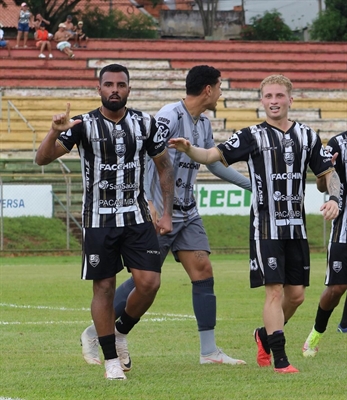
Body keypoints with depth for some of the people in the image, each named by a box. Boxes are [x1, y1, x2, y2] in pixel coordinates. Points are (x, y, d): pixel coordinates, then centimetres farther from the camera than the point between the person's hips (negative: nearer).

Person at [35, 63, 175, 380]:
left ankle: (121, 332, 19)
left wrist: (167, 213, 5)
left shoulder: (145, 124, 2)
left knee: (149, 283, -9)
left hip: (137, 217, 2)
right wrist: (55, 132, -35)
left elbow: (165, 167, 12)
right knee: (104, 288, 0)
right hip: (98, 220, -2)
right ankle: (111, 360, 9)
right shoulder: (83, 125, -6)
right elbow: (42, 158, -14)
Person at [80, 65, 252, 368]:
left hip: (188, 215, 8)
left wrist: (252, 184, 25)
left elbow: (215, 164, 24)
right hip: (160, 214, -8)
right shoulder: (170, 117, -16)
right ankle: (93, 334, 10)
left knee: (203, 272, -2)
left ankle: (209, 351, 0)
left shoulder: (204, 124, 11)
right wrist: (148, 203, -30)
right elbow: (146, 158, -22)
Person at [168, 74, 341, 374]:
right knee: (275, 291, -10)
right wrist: (188, 149, -32)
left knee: (296, 295, 8)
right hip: (266, 227, -4)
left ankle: (265, 335, 34)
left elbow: (329, 172, 12)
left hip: (296, 227, 4)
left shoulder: (307, 136, 6)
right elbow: (213, 155, -11)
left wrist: (333, 198, -7)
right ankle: (280, 359, -6)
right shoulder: (253, 136, -4)